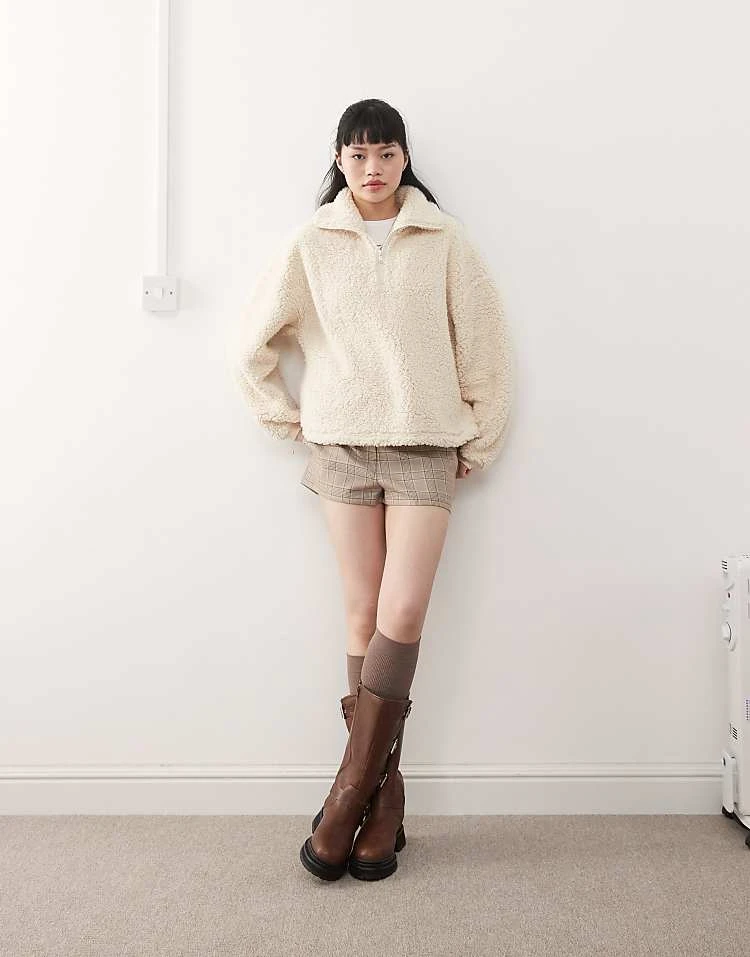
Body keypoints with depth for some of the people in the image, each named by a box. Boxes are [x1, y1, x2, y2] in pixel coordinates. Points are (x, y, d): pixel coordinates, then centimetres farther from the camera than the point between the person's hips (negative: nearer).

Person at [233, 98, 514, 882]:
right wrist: (285, 418, 10)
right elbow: (255, 338, 12)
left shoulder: (444, 240, 4)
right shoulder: (310, 243, 6)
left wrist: (480, 439, 5)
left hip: (425, 449, 0)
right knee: (365, 615, 3)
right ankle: (383, 793, 14)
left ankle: (353, 789, 5)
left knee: (401, 617, -8)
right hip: (341, 448, 1)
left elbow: (483, 343, 5)